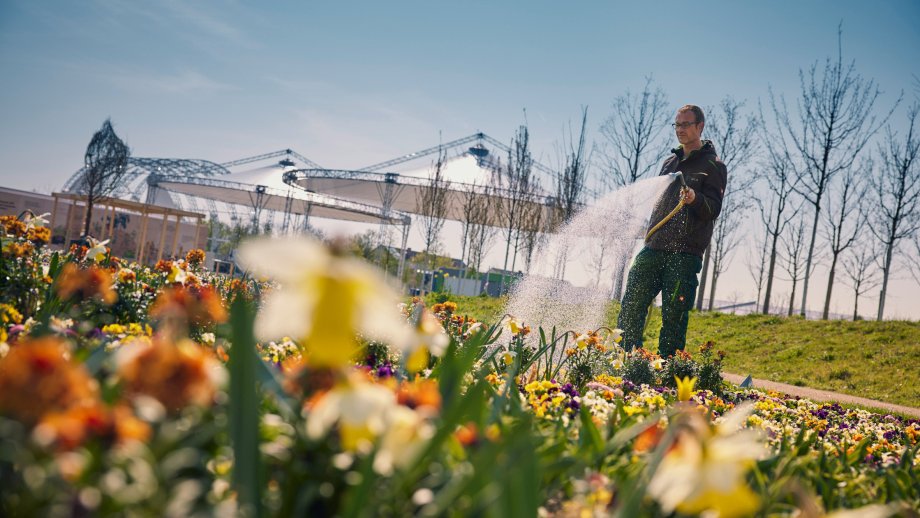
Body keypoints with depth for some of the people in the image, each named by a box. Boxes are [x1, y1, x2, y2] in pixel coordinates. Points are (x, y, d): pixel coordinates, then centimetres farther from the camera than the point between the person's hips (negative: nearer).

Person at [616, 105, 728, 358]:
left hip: (685, 254, -6)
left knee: (673, 316, -5)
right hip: (653, 248, 6)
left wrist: (695, 199, -30)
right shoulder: (670, 163, 22)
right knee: (631, 306, -1)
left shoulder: (713, 165, 2)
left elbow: (714, 209, -9)